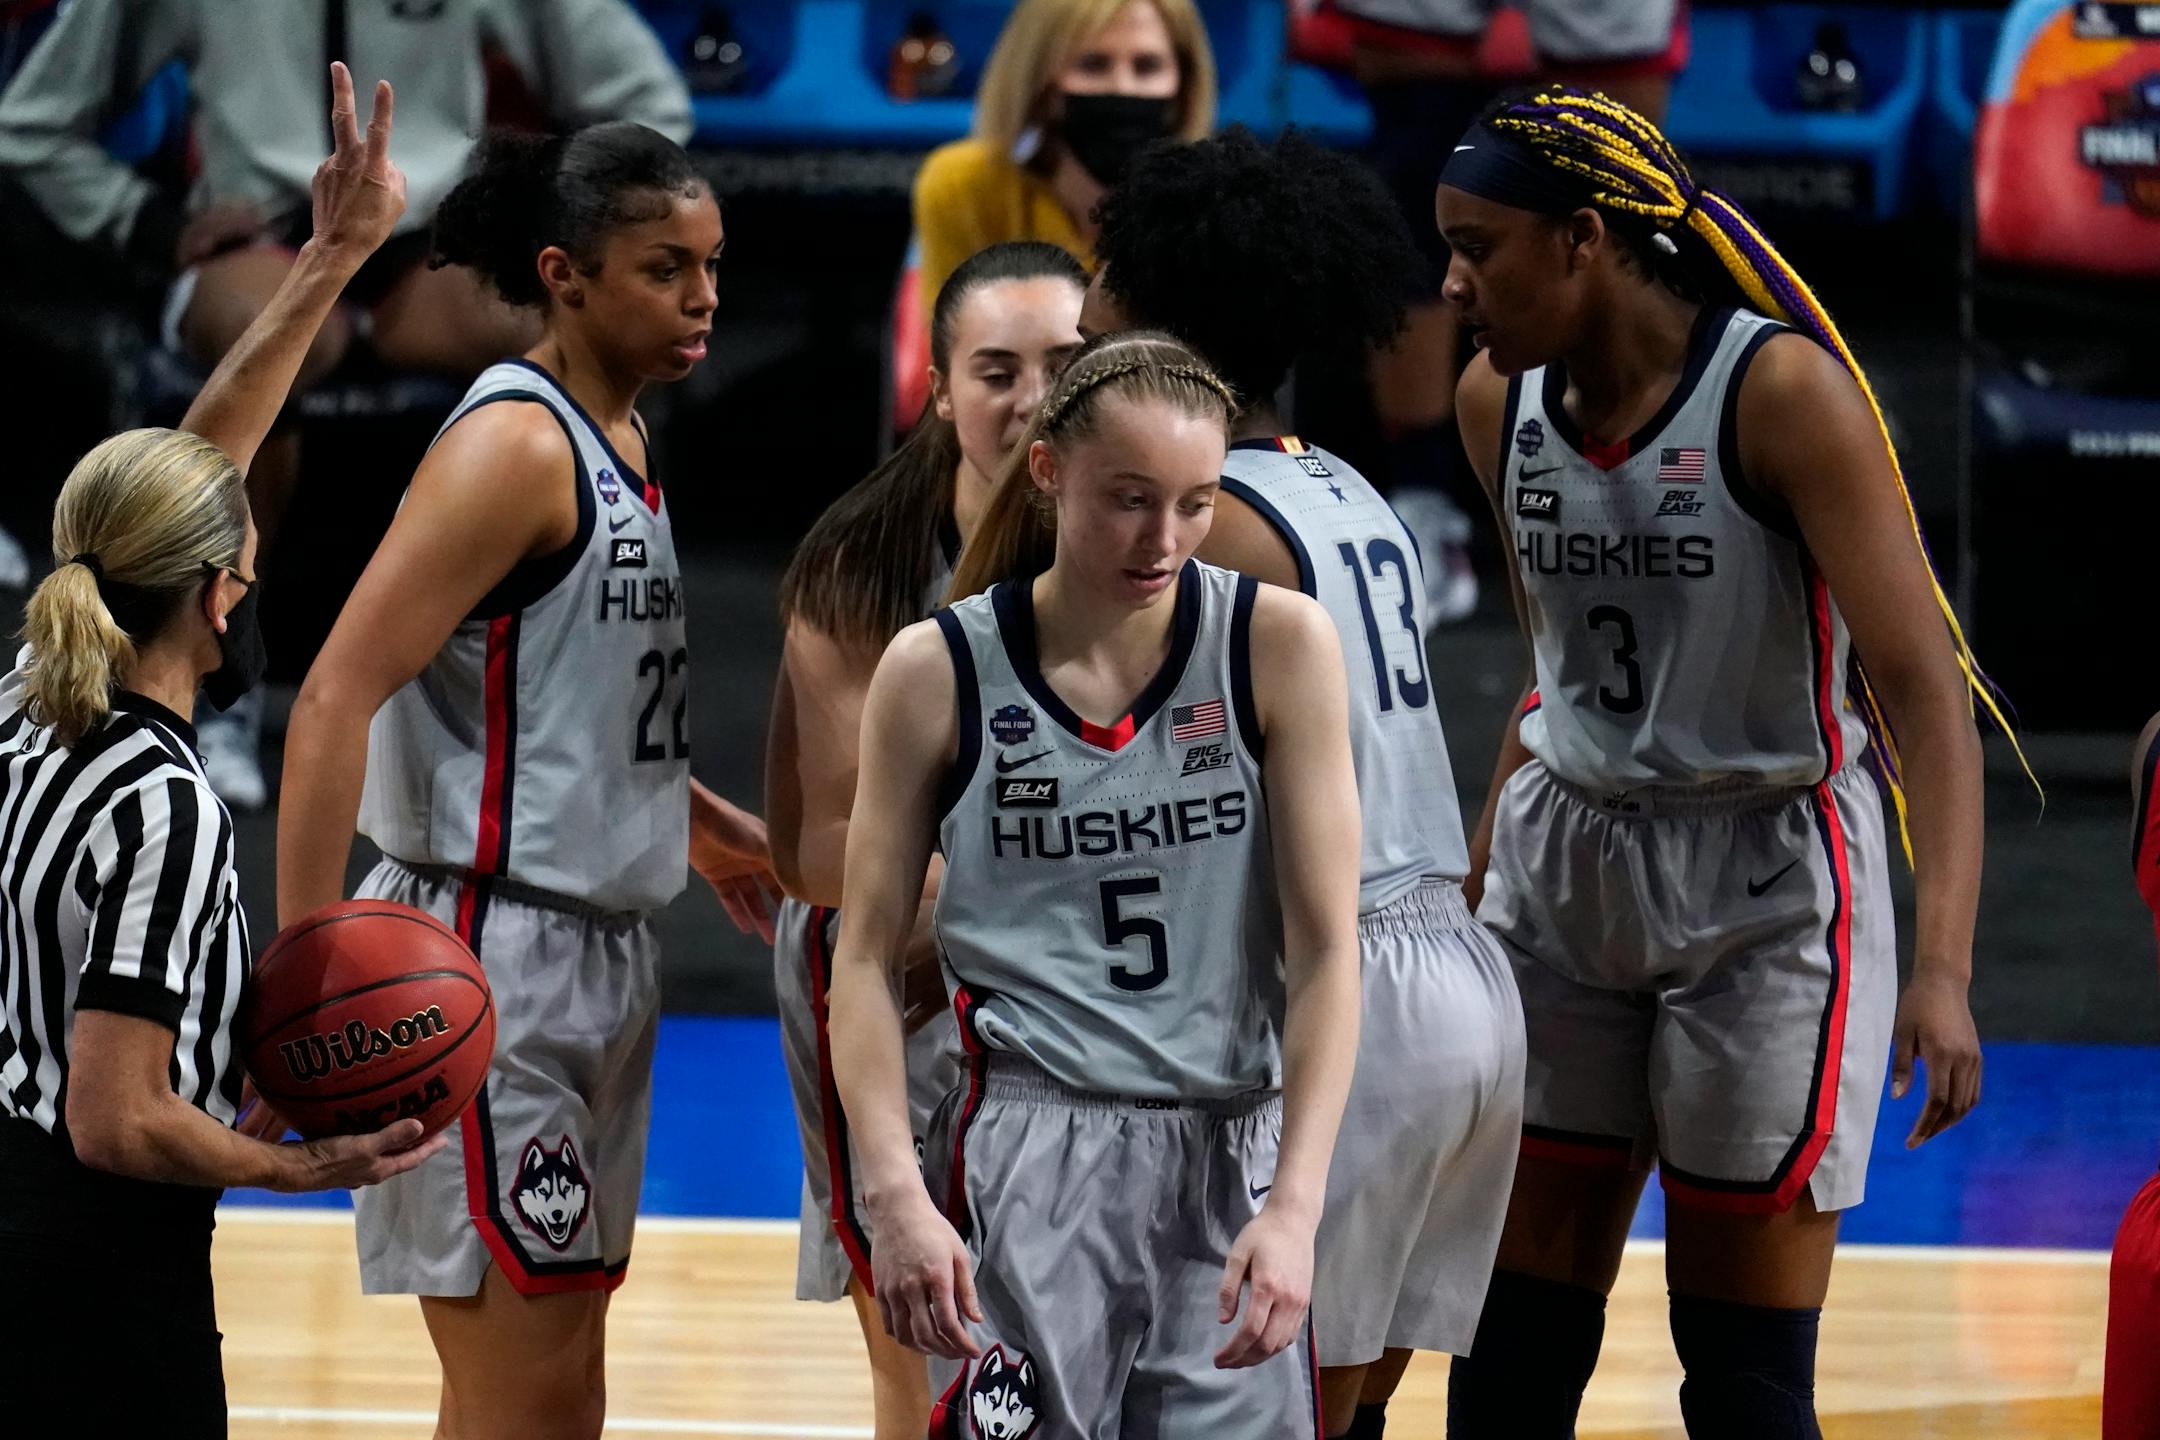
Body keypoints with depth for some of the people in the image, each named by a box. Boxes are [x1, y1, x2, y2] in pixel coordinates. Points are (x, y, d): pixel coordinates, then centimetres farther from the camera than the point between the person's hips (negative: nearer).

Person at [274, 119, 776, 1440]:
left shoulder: (620, 440, 12)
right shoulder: (517, 447, -16)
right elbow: (337, 699, -22)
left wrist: (694, 822, 29)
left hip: (599, 960, 10)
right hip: (493, 951, -10)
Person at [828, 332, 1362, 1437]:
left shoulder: (1277, 645, -1)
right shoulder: (938, 672, -1)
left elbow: (1326, 946, -3)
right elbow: (865, 956, 3)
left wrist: (1293, 1205, -14)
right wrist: (895, 1194, -10)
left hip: (1232, 1156, 1)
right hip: (1030, 1163, -1)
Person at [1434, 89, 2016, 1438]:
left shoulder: (1782, 393, -18)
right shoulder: (1502, 403, 1)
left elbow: (1924, 689, -21)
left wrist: (1944, 971, -31)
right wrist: (1473, 886, 19)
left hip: (1768, 890, -6)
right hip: (1563, 870, 6)